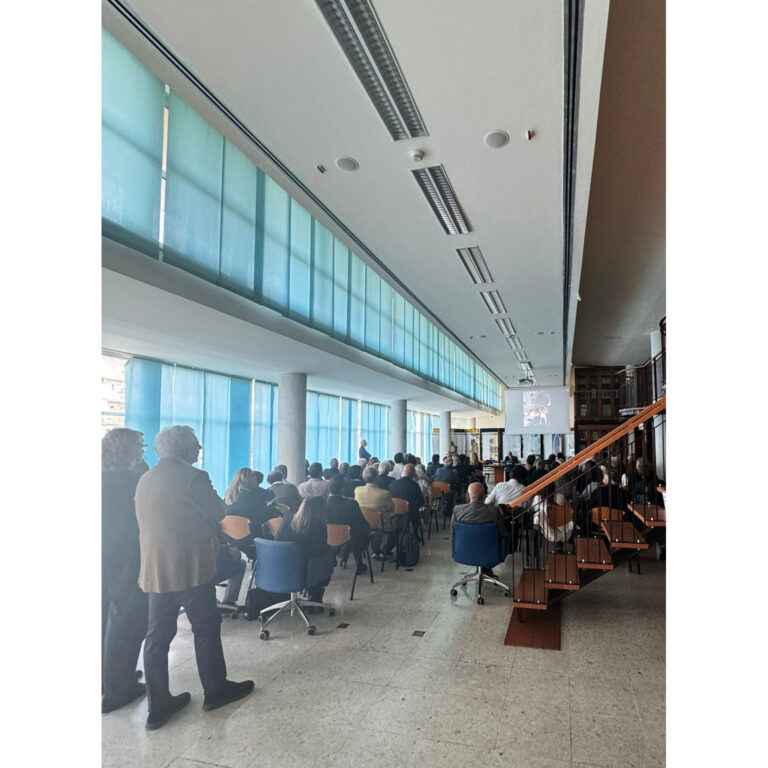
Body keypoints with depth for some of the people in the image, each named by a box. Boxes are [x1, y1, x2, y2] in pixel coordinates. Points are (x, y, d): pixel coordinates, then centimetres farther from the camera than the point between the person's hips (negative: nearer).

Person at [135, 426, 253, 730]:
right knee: (206, 629, 9)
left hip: (154, 570, 7)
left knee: (157, 636, 13)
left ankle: (157, 705, 21)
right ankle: (216, 690, 23)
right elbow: (218, 511, -10)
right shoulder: (191, 477, -16)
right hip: (191, 568, -7)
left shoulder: (145, 480, 8)